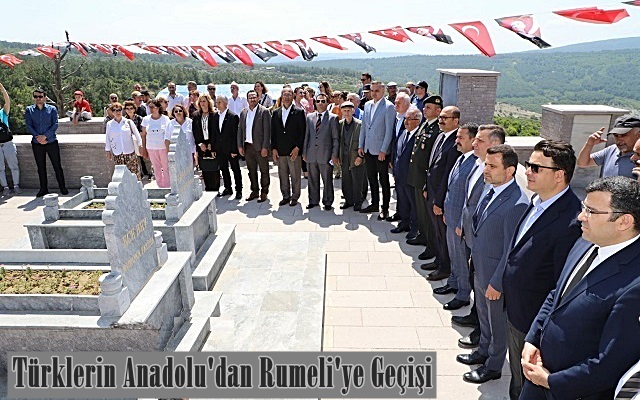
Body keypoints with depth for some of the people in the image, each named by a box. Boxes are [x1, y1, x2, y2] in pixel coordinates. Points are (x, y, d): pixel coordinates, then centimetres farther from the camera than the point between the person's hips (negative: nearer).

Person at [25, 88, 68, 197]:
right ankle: (43, 189, 18)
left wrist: (45, 136, -17)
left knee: (57, 166, 1)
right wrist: (38, 137, -14)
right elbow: (29, 126, 1)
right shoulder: (29, 110, 6)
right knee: (41, 168, 9)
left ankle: (62, 187, 12)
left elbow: (55, 125, -7)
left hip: (51, 142, -2)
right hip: (37, 143, 2)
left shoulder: (52, 109, 2)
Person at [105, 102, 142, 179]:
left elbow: (137, 134, 7)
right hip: (117, 154, 1)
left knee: (134, 172, -3)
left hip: (130, 152, -1)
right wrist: (108, 151, 12)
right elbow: (107, 138, 12)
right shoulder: (109, 124, 6)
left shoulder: (128, 122, 2)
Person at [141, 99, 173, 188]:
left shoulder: (165, 119, -3)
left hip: (163, 147, -2)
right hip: (151, 147, 2)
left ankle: (168, 186, 10)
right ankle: (160, 186, 18)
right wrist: (144, 148, 7)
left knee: (166, 168, 0)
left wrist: (167, 147, -12)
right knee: (156, 168, 8)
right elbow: (143, 135, 9)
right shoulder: (146, 119, 4)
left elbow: (168, 134, -4)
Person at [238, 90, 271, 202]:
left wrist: (265, 147, -15)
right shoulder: (243, 113, 10)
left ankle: (264, 192, 16)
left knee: (264, 171, 5)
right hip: (247, 146, 5)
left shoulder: (264, 111, -6)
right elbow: (240, 130, 13)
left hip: (260, 147, -5)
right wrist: (240, 146, 6)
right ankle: (254, 191, 24)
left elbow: (267, 130, -10)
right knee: (251, 171, 13)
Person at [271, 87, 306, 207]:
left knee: (295, 175, 4)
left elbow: (303, 132, -5)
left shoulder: (299, 112, -2)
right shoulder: (276, 113, 10)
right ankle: (286, 196, 22)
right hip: (280, 151, 4)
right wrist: (273, 148, 4)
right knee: (282, 175, 10)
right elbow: (273, 132, 11)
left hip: (294, 150, -4)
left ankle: (295, 197, 16)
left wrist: (297, 148, -12)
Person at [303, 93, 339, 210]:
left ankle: (327, 202, 17)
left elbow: (335, 138, -3)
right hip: (311, 154, 4)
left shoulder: (333, 118, -1)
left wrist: (334, 155, -8)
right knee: (312, 180, 11)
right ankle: (313, 201, 24)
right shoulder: (309, 117, 11)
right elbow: (306, 136, 13)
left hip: (325, 154, -4)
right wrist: (304, 152, 8)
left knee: (327, 181, 4)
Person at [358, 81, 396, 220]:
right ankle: (374, 204, 27)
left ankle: (385, 208, 13)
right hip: (368, 149, 7)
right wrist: (361, 145, 10)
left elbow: (389, 130, -13)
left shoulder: (388, 107, -11)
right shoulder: (367, 105, 10)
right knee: (371, 178, 14)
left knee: (383, 180, 4)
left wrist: (383, 150, -16)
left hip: (381, 151, -6)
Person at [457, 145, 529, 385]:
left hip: (496, 275, -8)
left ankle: (493, 367, 36)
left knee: (497, 322, 15)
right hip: (480, 269, 8)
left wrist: (497, 283, -19)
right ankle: (483, 352, 50)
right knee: (484, 316, 27)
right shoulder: (490, 190, -2)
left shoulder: (517, 204, -29)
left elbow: (511, 250, -25)